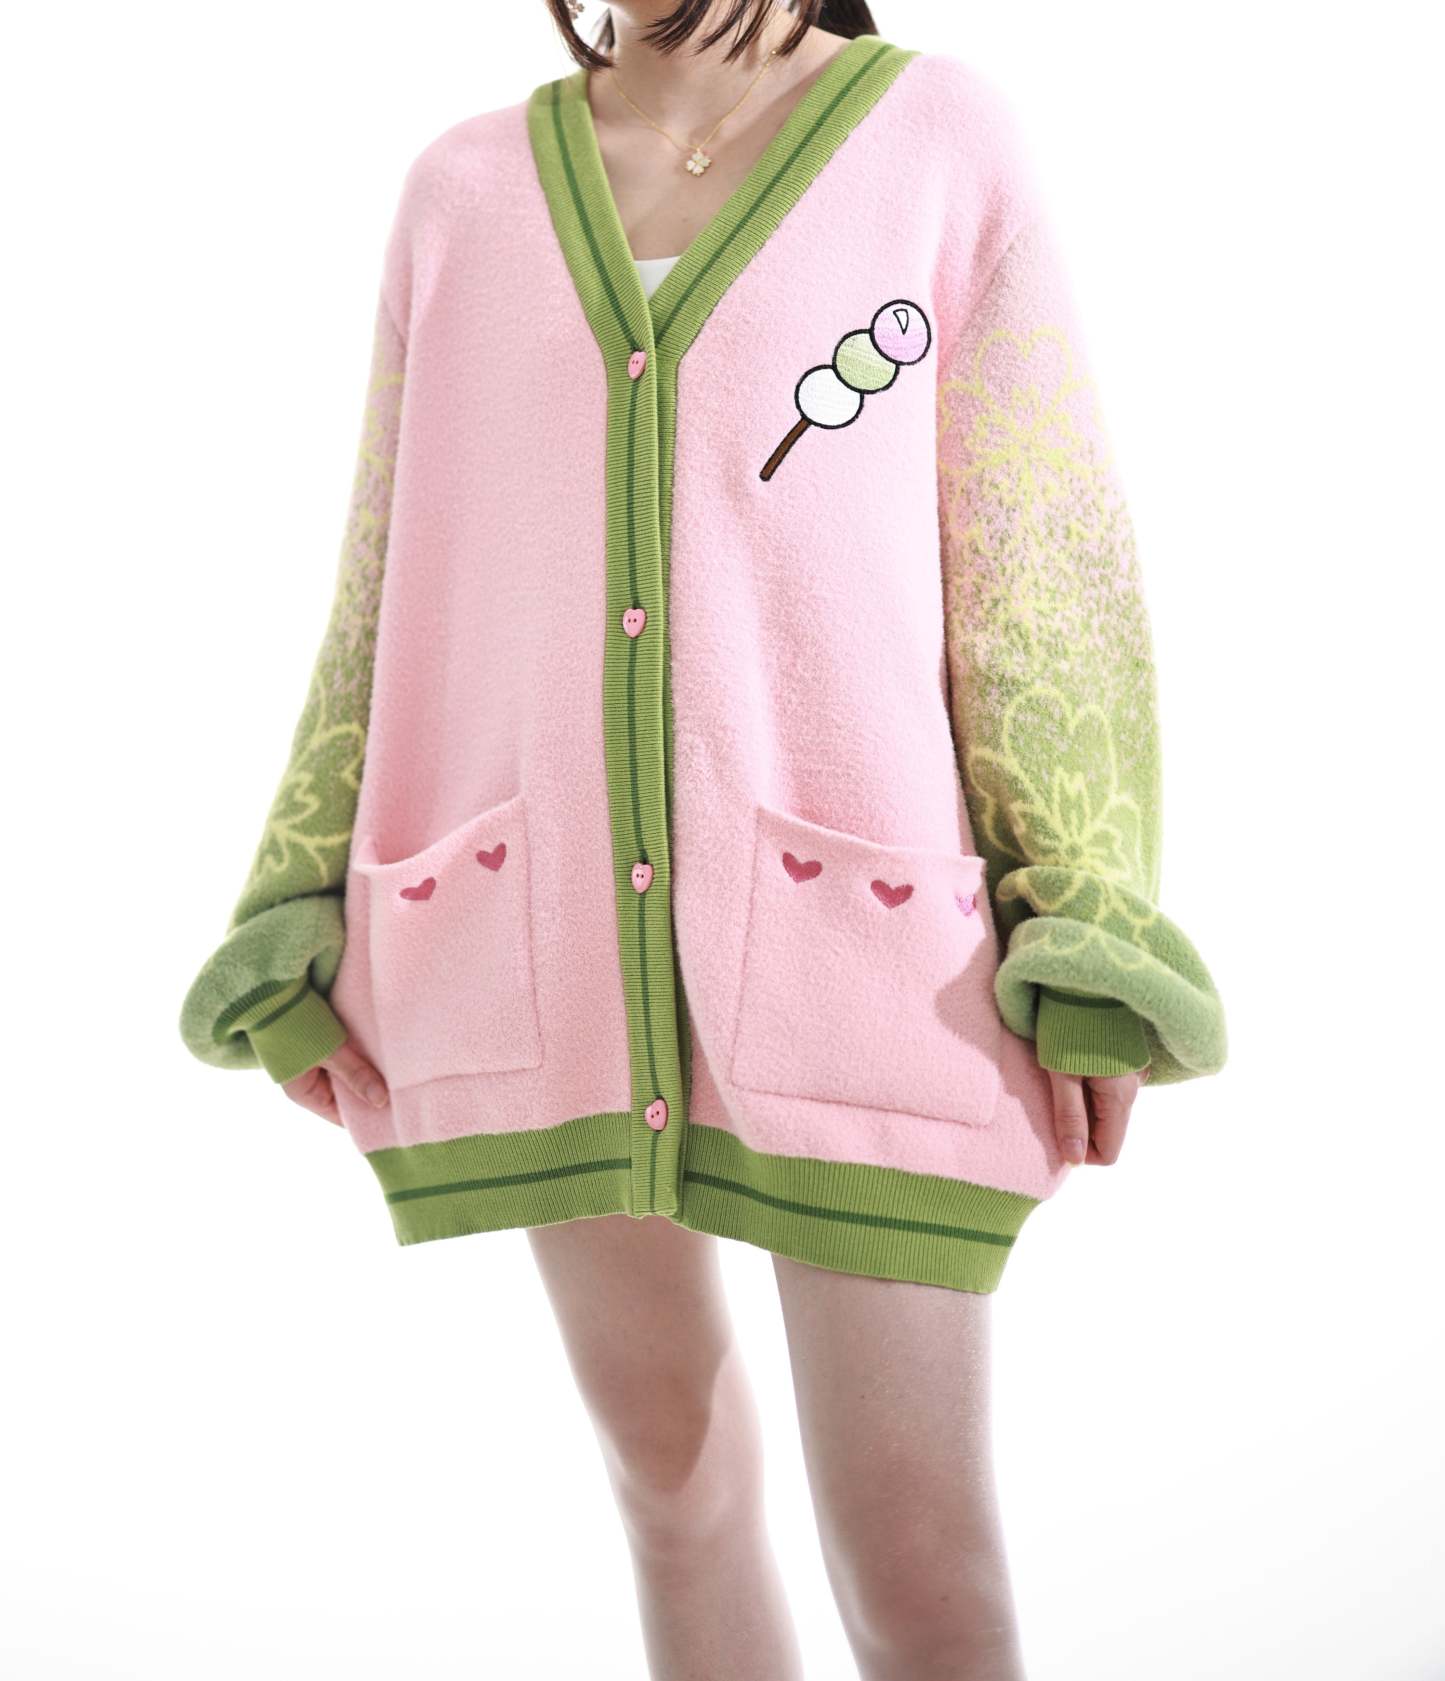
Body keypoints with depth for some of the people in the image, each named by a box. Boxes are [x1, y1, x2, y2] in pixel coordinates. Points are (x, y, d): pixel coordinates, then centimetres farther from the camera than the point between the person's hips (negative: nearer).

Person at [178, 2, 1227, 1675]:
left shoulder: (942, 139, 2)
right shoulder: (466, 190, 9)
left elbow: (1044, 567, -1)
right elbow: (392, 585, 11)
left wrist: (1093, 941, -8)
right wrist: (306, 906, 6)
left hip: (850, 938, -2)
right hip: (544, 950, 3)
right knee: (669, 1461, 14)